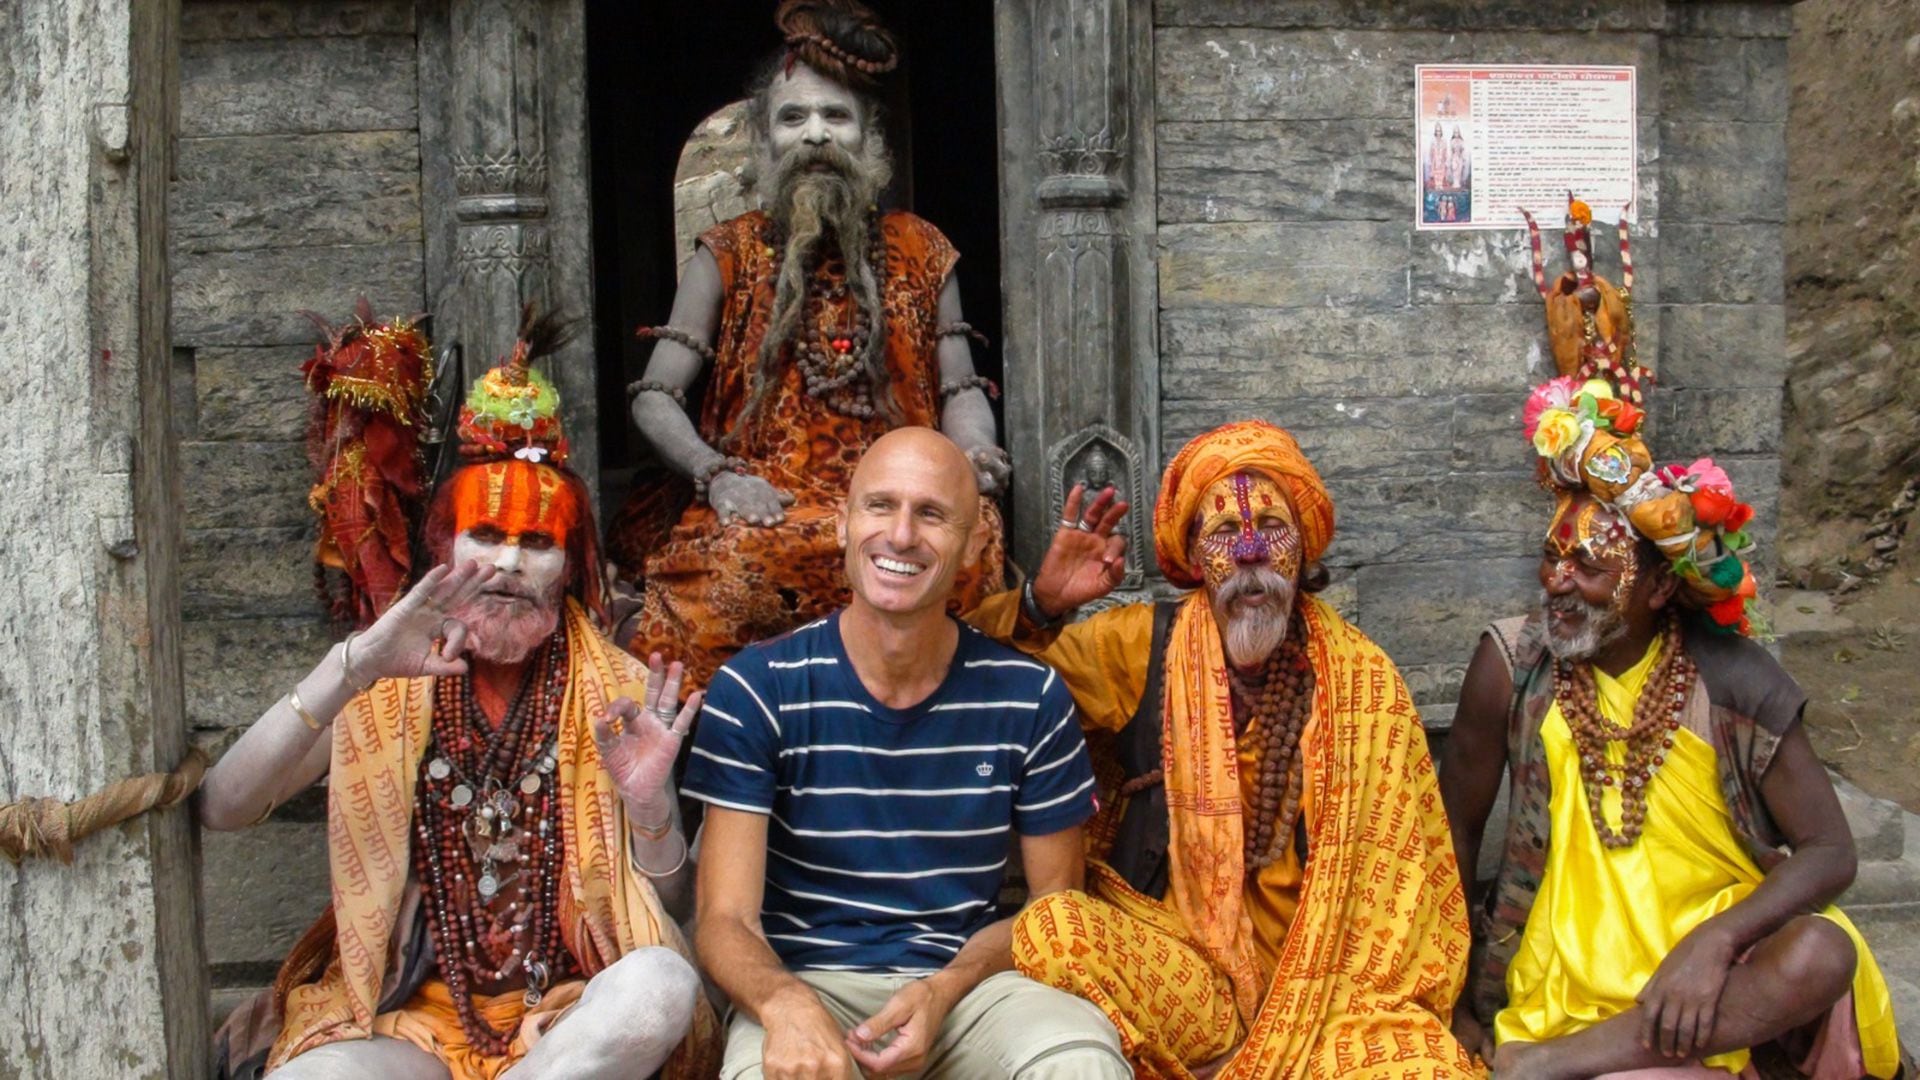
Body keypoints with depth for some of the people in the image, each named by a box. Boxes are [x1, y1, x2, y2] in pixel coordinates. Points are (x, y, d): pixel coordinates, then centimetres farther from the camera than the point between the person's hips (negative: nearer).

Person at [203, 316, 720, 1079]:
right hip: (406, 1010, -2)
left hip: (566, 1013, 2)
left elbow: (670, 914, 0)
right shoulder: (386, 691, 3)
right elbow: (219, 809, -12)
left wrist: (650, 806, -21)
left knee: (662, 985, -33)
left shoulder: (618, 695, 2)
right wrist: (350, 669, -24)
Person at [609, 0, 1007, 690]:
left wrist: (974, 451, -10)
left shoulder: (921, 252, 16)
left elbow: (960, 392, 14)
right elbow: (654, 399, 5)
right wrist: (716, 474, -14)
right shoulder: (728, 257, 11)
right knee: (742, 555, -38)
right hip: (762, 501, -1)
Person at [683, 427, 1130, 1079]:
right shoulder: (755, 690, -3)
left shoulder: (1029, 698, 2)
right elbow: (726, 919, -7)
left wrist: (944, 990, -10)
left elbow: (1055, 902, 9)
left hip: (968, 983, 2)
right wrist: (785, 1002, -31)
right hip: (805, 979, -2)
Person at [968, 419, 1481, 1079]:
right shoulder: (1141, 646, 1)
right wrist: (1041, 603, -13)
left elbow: (1396, 876, -1)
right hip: (1168, 959, 1)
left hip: (1320, 972, -1)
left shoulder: (1362, 679, 0)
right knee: (1052, 933, -30)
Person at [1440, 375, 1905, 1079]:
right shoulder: (1512, 662, -8)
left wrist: (1715, 940, -24)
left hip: (1712, 967, 3)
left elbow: (1830, 850, -7)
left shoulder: (1730, 679, -7)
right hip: (1571, 980, -3)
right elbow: (1456, 829, 1)